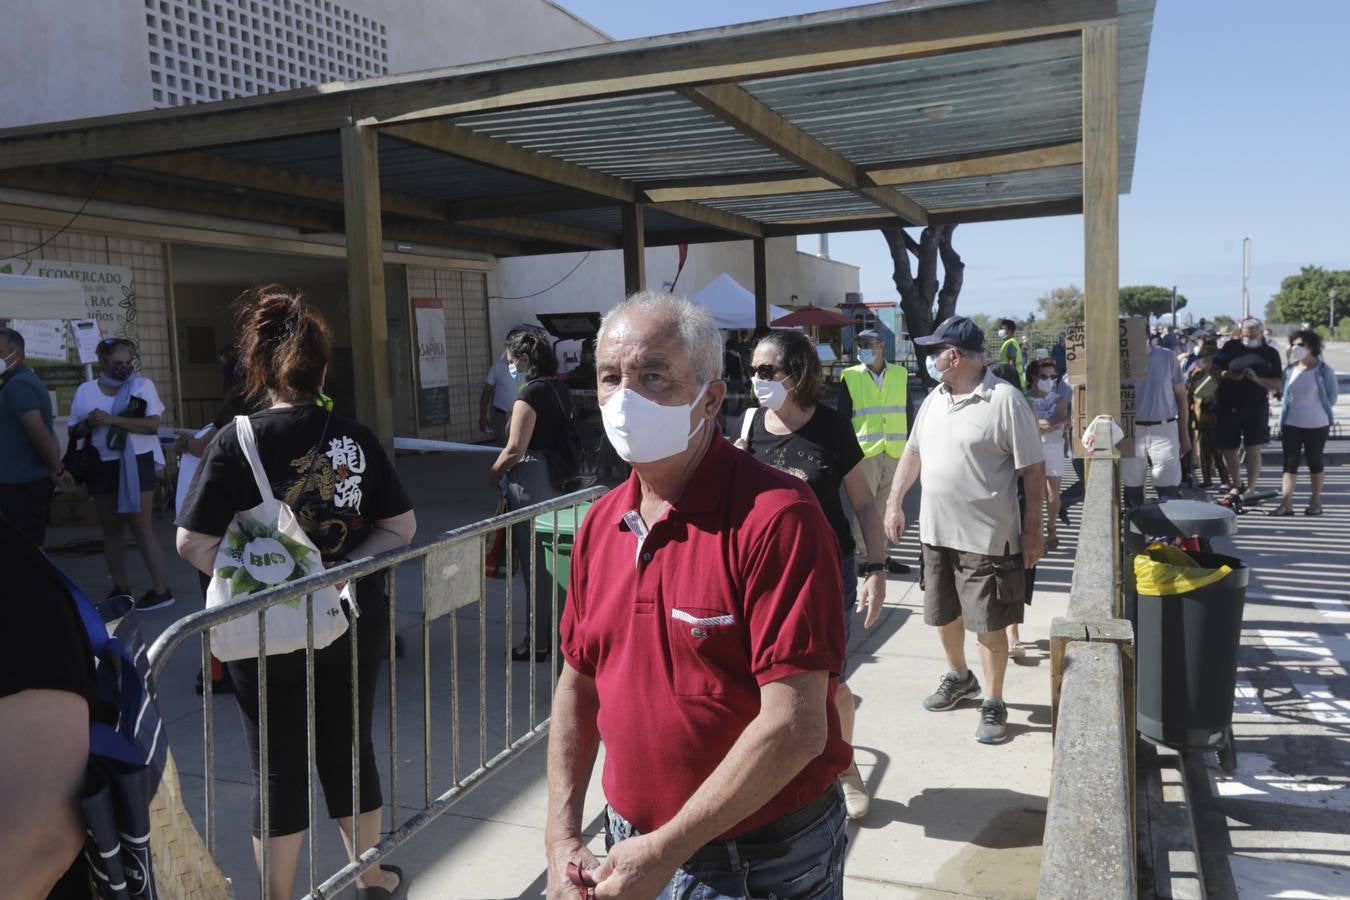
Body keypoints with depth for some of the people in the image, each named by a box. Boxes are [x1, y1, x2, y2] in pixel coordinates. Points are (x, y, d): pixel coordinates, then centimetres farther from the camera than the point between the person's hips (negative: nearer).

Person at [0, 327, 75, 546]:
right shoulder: (28, 379, 17)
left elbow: (38, 433, -22)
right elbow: (43, 431, 18)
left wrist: (56, 470, -13)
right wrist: (57, 468, 12)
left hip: (20, 484, -10)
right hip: (32, 480, 10)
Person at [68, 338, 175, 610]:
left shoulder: (142, 385, -3)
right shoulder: (85, 390, 6)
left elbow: (153, 425, -13)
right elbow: (74, 432, 11)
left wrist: (112, 419, -21)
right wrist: (89, 424, -12)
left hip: (135, 463, -4)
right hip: (101, 466, 4)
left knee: (141, 526, -7)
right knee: (110, 528, 10)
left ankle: (161, 589, -4)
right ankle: (120, 587, 20)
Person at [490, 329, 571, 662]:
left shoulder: (531, 393, -17)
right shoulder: (560, 389, 9)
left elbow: (515, 450, -21)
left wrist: (494, 472, -3)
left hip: (531, 483, -8)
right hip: (558, 480, 8)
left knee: (534, 562, 2)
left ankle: (538, 641, 11)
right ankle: (558, 630, 29)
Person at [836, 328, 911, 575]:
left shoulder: (900, 374, 6)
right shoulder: (850, 377, -1)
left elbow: (907, 413, 10)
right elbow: (843, 417, 0)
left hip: (895, 452, 3)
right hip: (864, 451, -3)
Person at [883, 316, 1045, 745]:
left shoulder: (1005, 400, -15)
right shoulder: (934, 400, 7)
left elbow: (1033, 470, -13)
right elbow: (913, 453, 17)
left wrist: (1032, 531, -13)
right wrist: (895, 504, 12)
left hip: (986, 537, -7)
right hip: (936, 532, 7)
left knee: (989, 624, 4)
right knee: (943, 614, 20)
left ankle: (993, 703, 20)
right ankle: (958, 677, 43)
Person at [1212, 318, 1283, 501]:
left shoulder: (1270, 354, 4)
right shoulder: (1231, 347, 5)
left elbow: (1279, 385, -1)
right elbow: (1213, 368, 7)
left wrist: (1256, 378, -18)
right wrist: (1226, 374, -13)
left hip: (1256, 407, -1)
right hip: (1228, 407, 1)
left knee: (1253, 449, -5)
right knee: (1228, 449, 7)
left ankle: (1251, 488, 3)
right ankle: (1235, 484, 26)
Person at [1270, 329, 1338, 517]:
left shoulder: (1324, 370, -8)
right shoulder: (1290, 369, 4)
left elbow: (1331, 397, 0)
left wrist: (1316, 410, -3)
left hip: (1317, 424, -3)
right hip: (1291, 423, 3)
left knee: (1314, 461, 9)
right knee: (1290, 462, -2)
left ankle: (1316, 502, 20)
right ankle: (1286, 504, -5)